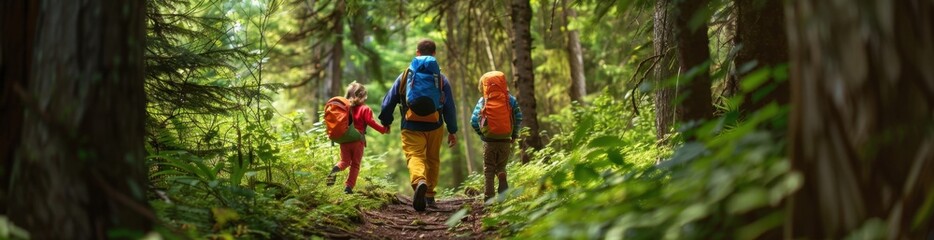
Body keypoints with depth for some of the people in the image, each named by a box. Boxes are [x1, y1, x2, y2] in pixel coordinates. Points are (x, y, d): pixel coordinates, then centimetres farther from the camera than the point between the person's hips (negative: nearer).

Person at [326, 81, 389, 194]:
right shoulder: (365, 109, -6)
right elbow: (370, 122, -13)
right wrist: (383, 129, -4)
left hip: (344, 139, 4)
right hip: (358, 140, -3)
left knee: (345, 161, 16)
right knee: (355, 164, 8)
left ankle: (336, 168, -17)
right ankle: (349, 186, 2)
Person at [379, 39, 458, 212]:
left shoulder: (405, 75, 5)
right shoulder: (441, 78, 5)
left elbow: (388, 101, 7)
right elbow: (450, 107, 5)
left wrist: (386, 122, 22)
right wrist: (452, 131, 12)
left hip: (411, 126, -2)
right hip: (434, 126, 2)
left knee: (414, 156, -11)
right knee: (432, 159, 18)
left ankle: (419, 181, -42)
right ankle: (429, 196, 23)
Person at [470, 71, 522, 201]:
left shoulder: (483, 101, -4)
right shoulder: (510, 100, -1)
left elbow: (474, 121, -6)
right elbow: (518, 118, -2)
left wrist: (482, 134, 7)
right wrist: (514, 134, 10)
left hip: (489, 141, -1)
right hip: (505, 140, 1)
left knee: (488, 169, 10)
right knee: (501, 166, 18)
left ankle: (488, 196, 2)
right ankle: (502, 180, -10)